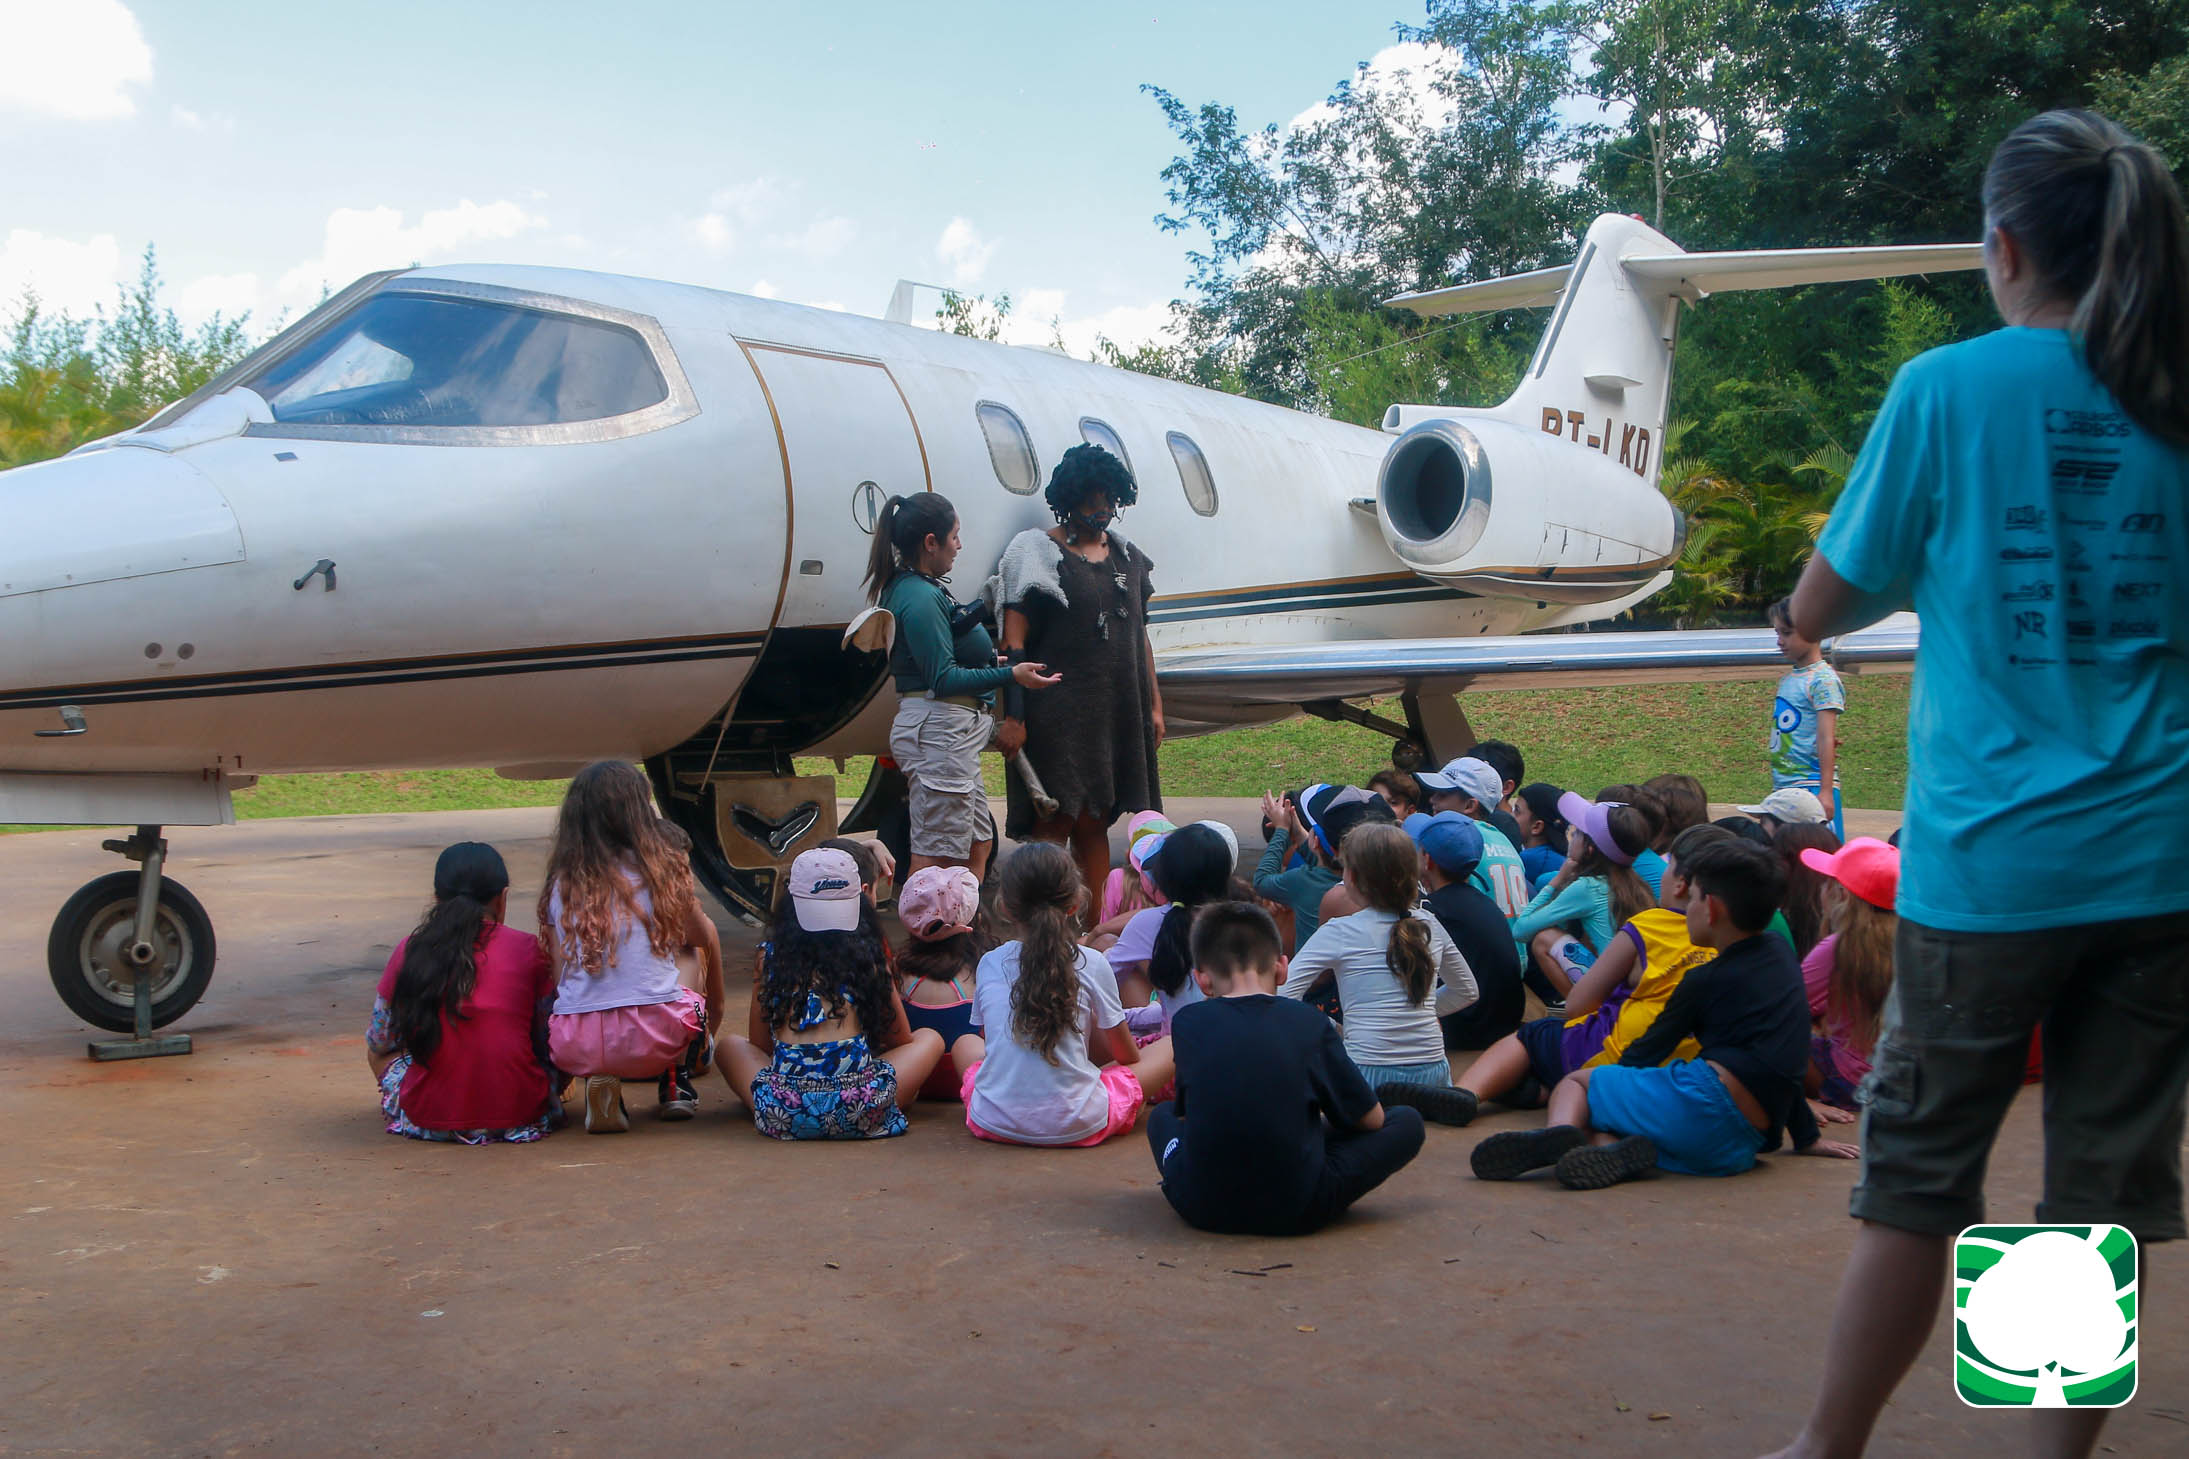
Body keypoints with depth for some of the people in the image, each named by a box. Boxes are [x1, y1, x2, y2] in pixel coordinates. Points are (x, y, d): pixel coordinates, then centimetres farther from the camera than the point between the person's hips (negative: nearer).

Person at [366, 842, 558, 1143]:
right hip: (518, 1113, 1)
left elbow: (379, 1045, 12)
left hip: (429, 1118, -1)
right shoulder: (527, 949, -2)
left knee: (377, 1052, 27)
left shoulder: (408, 951, 2)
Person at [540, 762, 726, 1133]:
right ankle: (676, 1085, 17)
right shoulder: (661, 870, 4)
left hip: (573, 1048, 1)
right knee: (692, 969, 28)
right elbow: (705, 939, 21)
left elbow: (560, 976, 12)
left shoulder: (559, 885, 8)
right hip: (653, 1040, -1)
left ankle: (598, 1084, 8)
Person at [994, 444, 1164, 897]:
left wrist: (1153, 705, 17)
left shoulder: (1127, 556, 15)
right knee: (1053, 825, -7)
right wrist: (1013, 715, -16)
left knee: (1094, 826, 10)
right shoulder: (1037, 553, -4)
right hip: (1057, 711, -6)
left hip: (1116, 714, 6)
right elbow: (1013, 643, -9)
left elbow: (1139, 637, 20)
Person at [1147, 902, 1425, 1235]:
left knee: (1162, 1115, 34)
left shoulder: (1188, 1021, 0)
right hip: (1296, 1212, -1)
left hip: (1201, 1208, 1)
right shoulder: (1310, 1023, -3)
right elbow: (1371, 1118, 6)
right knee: (1407, 1123, 16)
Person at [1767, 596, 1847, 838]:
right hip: (1783, 787, 8)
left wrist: (1826, 791, -21)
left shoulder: (1823, 680, -9)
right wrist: (1777, 788, 11)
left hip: (1812, 786, -8)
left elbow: (1826, 738, -16)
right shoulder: (1788, 679, 15)